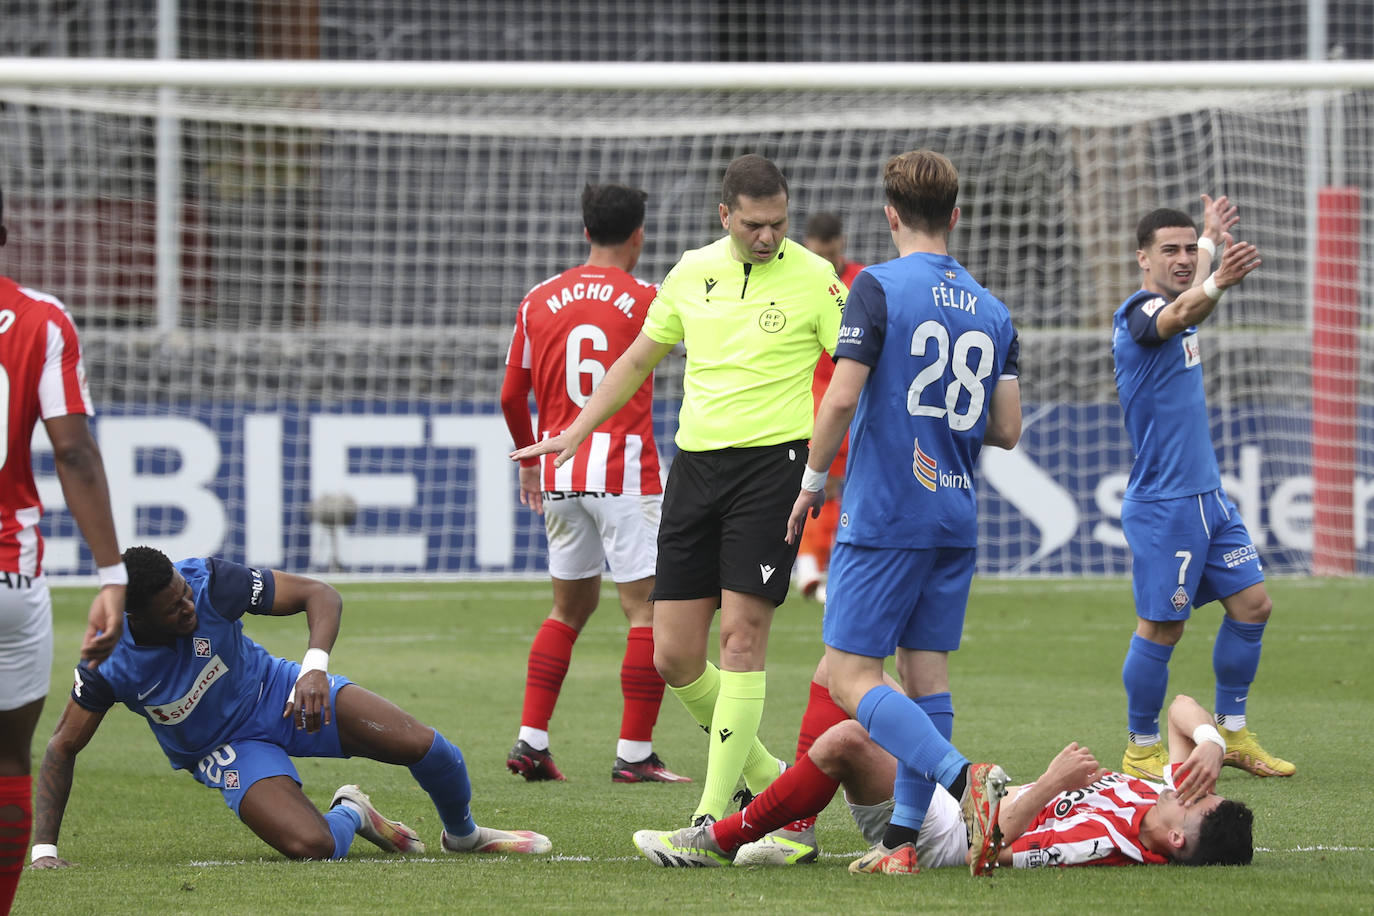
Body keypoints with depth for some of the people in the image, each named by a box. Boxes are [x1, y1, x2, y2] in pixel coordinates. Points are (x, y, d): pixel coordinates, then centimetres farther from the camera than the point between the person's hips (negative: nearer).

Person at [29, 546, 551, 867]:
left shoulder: (208, 583, -27)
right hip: (228, 749, -1)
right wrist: (44, 849, -21)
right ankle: (350, 815, 11)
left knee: (425, 746, -13)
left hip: (276, 693, 2)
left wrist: (315, 669, -38)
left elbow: (318, 595, -19)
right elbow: (63, 748, -13)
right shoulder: (108, 664, -26)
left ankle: (463, 834, 22)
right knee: (311, 846, -29)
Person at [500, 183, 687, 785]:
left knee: (570, 605, 17)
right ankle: (634, 753, -8)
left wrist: (528, 459, 28)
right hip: (625, 473, -5)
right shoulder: (646, 300, -4)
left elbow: (512, 396, 13)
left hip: (559, 470, 5)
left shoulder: (539, 301, 8)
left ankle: (530, 740, 10)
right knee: (649, 608, -2)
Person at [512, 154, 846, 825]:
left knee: (741, 636, -12)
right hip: (695, 462, 5)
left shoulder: (814, 280, -3)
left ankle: (712, 818, -10)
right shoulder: (691, 273, 10)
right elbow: (637, 361, 22)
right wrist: (574, 434, 20)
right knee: (675, 656, 0)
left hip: (772, 462, -5)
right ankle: (763, 775, 20)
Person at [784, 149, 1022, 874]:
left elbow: (841, 399, -15)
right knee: (926, 675, 9)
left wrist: (813, 480, -1)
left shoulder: (879, 287, -9)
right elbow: (1007, 430, 10)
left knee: (850, 676, -6)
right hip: (955, 521, 6)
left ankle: (962, 776, -25)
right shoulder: (992, 311, 9)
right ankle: (905, 835, 6)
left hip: (884, 515, -6)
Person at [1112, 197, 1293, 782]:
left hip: (1207, 496, 9)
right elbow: (1177, 316, -40)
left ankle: (1231, 734, 18)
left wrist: (1210, 240, 56)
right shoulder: (1139, 312, -14)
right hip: (1162, 505, -9)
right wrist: (1215, 283, -60)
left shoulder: (1173, 303, 12)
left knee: (1251, 604, 8)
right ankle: (1141, 750, 7)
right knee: (1161, 627, -5)